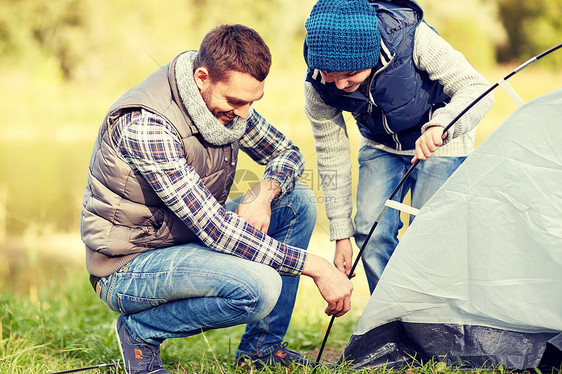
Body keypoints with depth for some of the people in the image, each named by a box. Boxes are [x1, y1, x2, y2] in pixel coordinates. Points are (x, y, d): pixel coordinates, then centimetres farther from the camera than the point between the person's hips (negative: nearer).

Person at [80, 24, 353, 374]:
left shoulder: (225, 98, -4)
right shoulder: (145, 125, -30)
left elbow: (288, 153, 11)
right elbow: (214, 228, -33)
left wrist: (264, 192, -14)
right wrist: (316, 266, -31)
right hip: (129, 266, -9)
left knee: (298, 200, -1)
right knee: (260, 287, -31)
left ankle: (262, 344, 8)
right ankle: (140, 331, -6)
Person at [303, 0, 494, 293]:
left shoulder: (411, 37, -37)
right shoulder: (317, 86, -25)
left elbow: (477, 88, -32)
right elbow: (332, 156, -12)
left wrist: (438, 125, -53)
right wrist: (341, 234, -9)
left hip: (440, 140, -3)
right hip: (381, 146, 3)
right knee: (371, 232, -9)